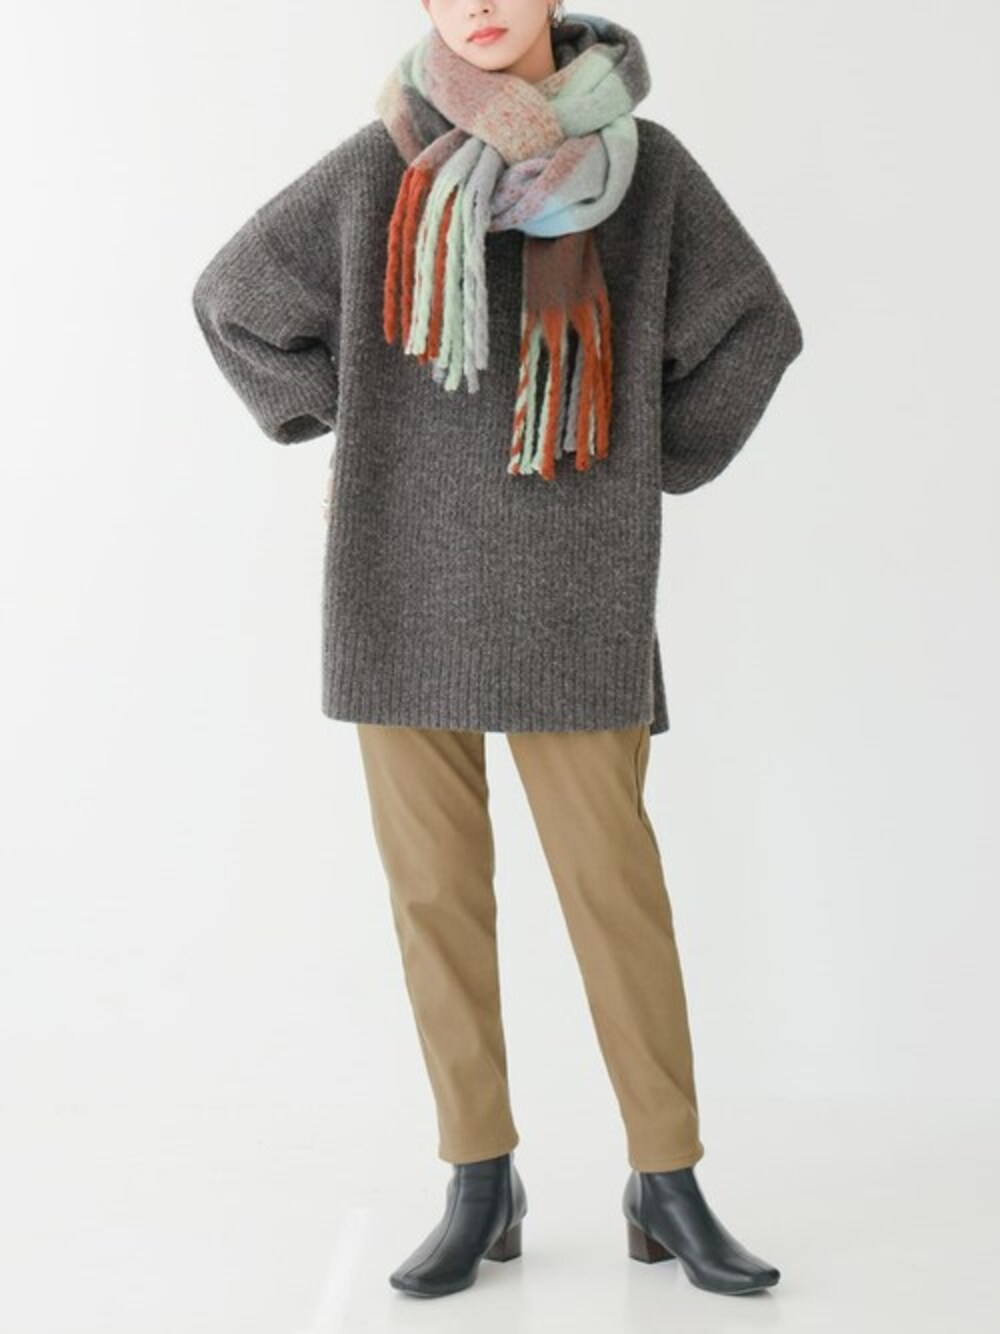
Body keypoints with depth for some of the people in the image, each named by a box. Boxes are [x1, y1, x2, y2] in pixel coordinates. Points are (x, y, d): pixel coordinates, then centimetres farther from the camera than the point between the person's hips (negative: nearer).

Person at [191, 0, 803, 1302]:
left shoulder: (645, 164, 0)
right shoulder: (379, 168, 2)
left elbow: (754, 328, 10)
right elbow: (237, 296, 14)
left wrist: (657, 469, 9)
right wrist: (360, 434, 9)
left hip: (571, 594, -1)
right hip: (406, 585, 1)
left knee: (613, 878, -2)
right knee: (435, 885, 3)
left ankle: (669, 1185, 11)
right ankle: (480, 1187, 14)